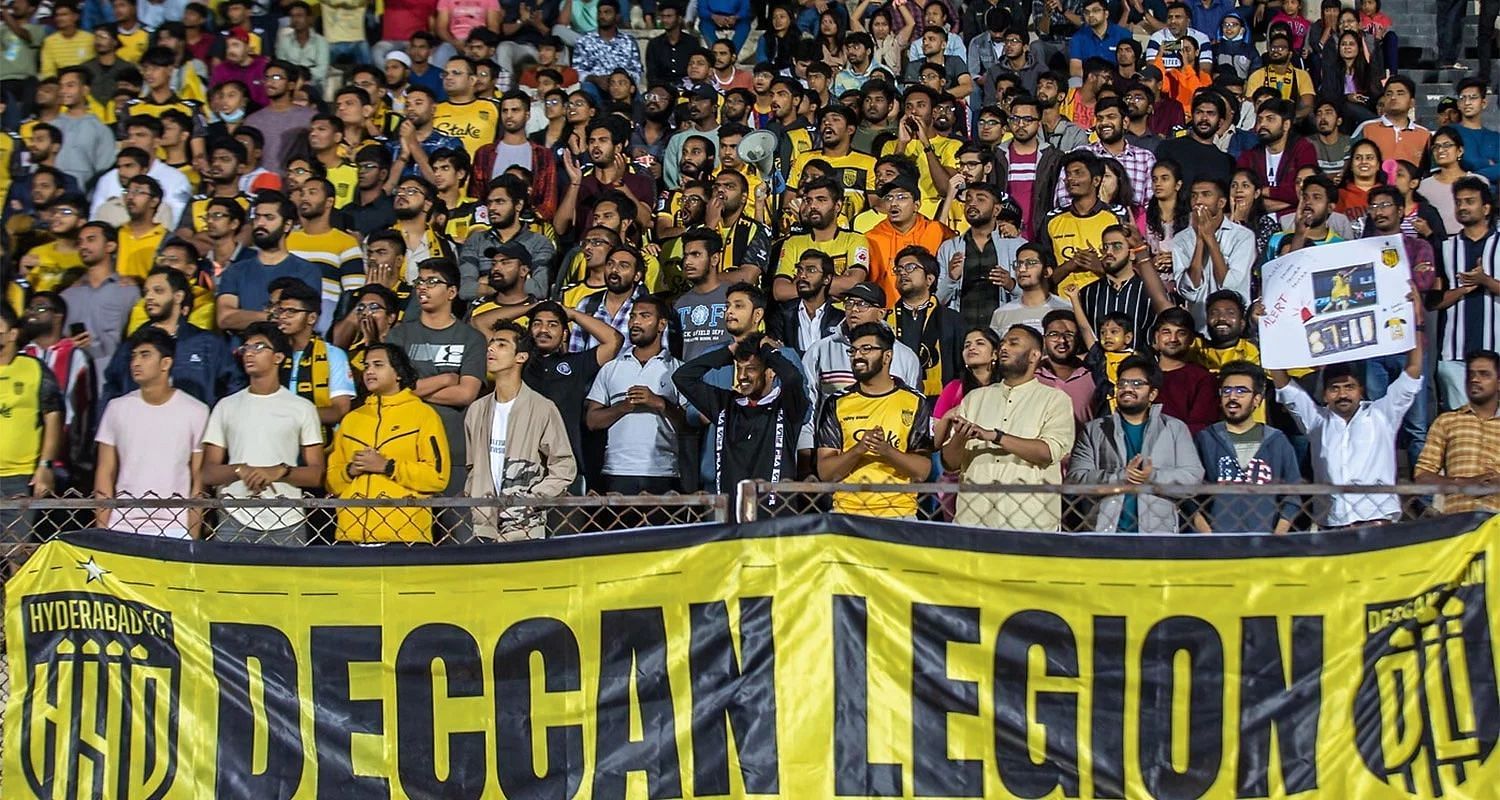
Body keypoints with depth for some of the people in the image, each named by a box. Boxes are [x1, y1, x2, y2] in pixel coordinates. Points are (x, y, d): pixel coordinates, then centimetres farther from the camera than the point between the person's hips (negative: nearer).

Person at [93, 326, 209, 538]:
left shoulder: (196, 412, 1)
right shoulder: (117, 408, 8)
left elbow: (199, 482, 1)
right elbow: (105, 474, 8)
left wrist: (193, 537, -4)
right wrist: (101, 531, 0)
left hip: (174, 530, -2)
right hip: (122, 527, 2)